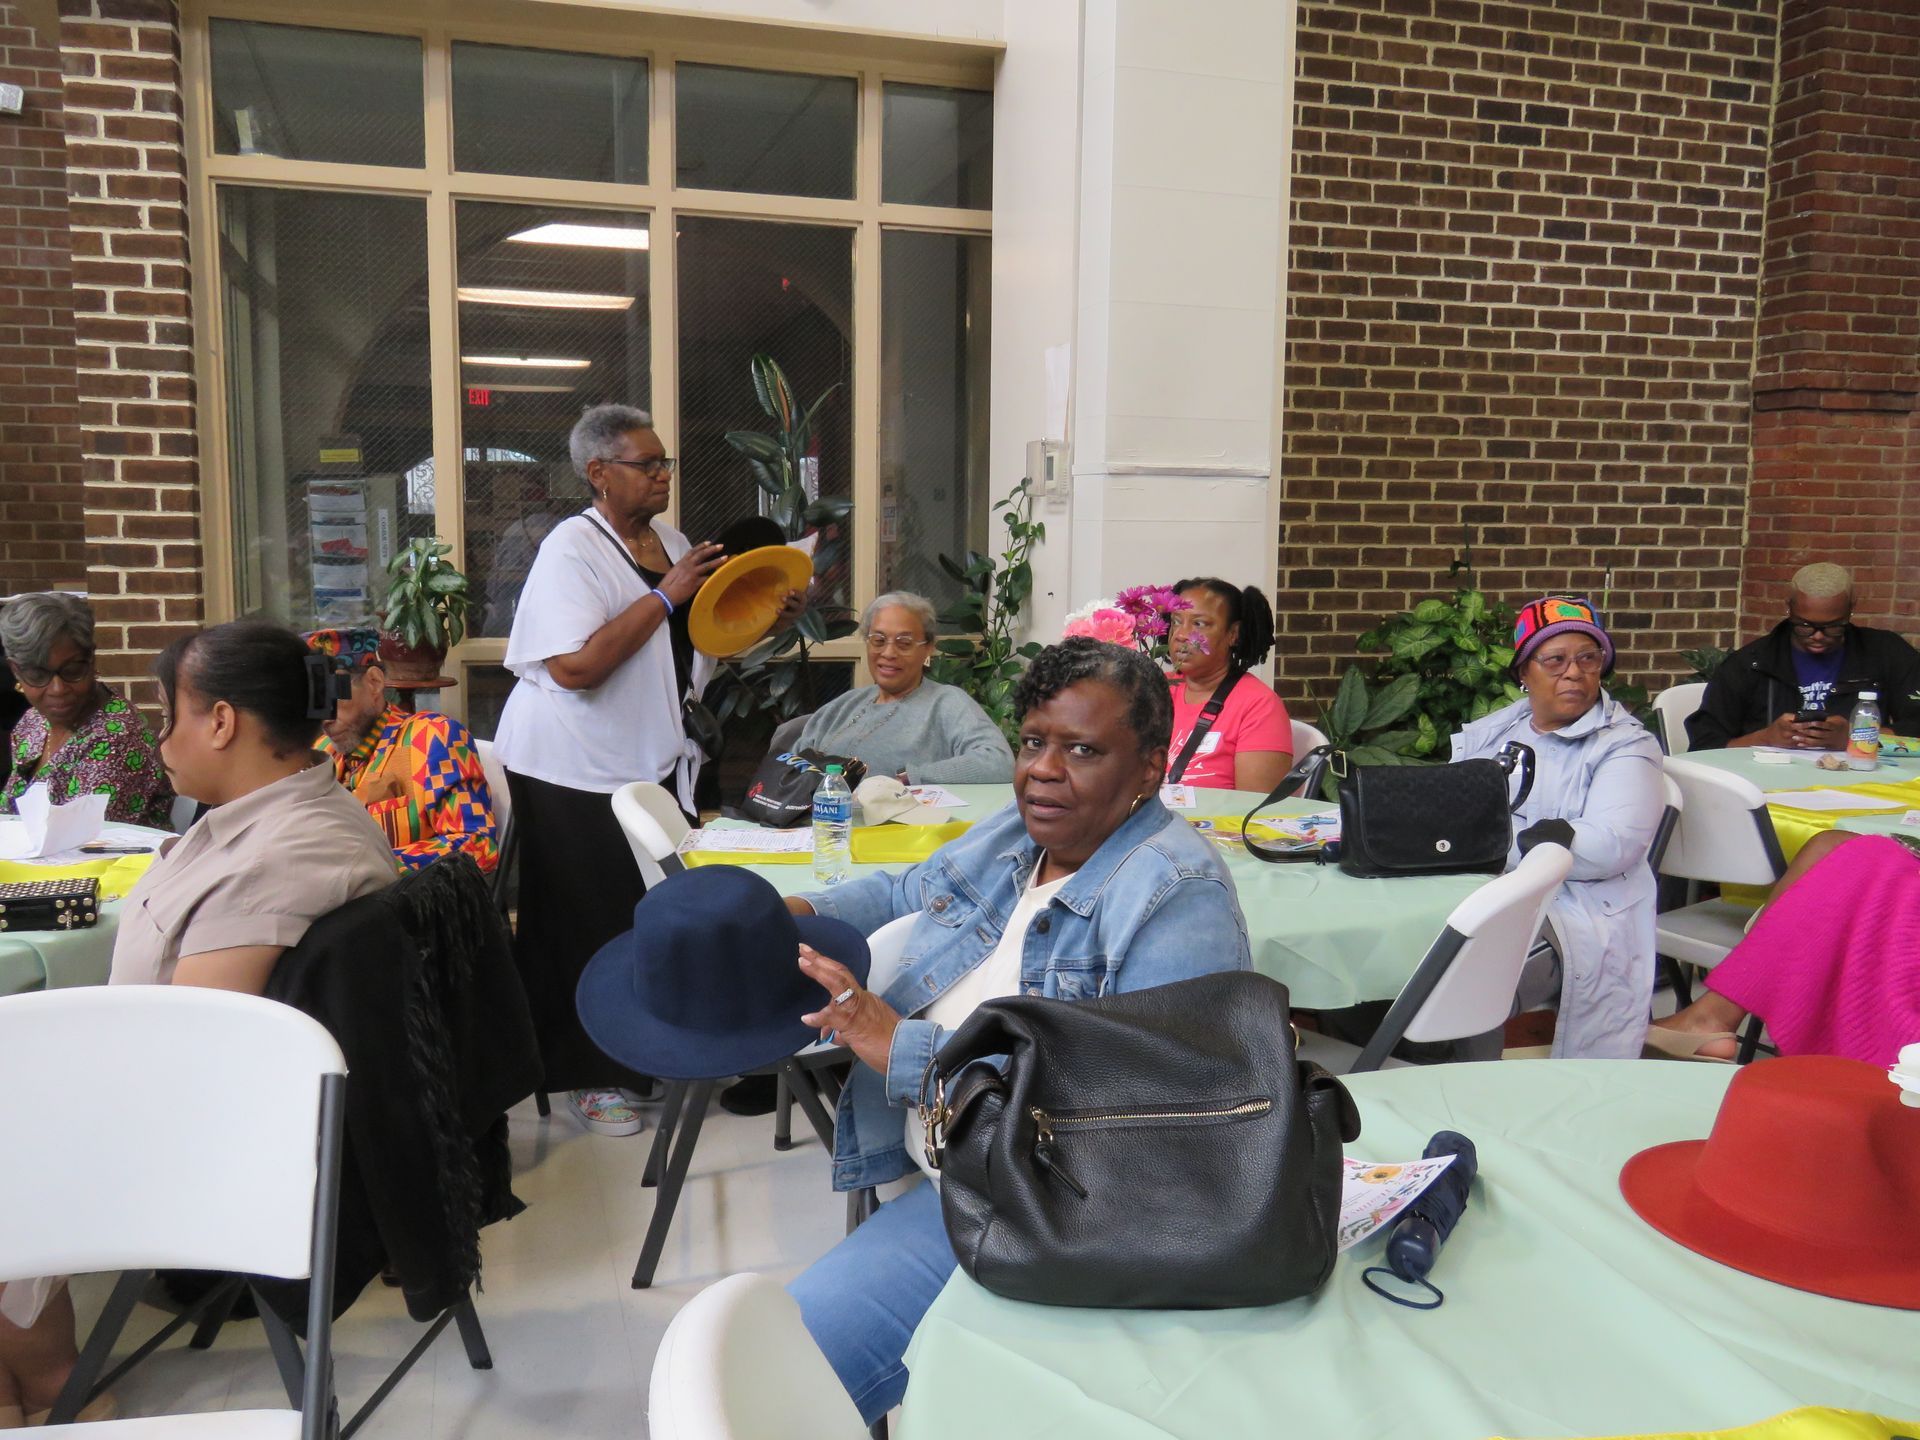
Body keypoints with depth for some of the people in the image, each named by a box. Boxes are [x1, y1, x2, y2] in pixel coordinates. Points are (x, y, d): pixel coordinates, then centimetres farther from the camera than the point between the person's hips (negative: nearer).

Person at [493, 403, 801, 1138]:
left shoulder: (670, 541, 10)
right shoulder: (572, 548, -14)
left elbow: (694, 643, 19)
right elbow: (575, 667, -26)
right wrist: (665, 593, -22)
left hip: (652, 761, 7)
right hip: (576, 773, -7)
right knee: (591, 924, 2)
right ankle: (589, 1076, 16)